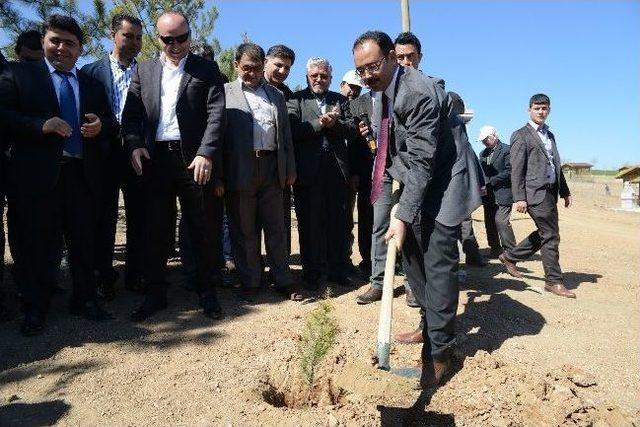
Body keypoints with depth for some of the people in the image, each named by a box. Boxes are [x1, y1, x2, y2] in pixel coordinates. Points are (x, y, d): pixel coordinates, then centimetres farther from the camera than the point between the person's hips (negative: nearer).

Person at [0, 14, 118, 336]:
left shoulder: (92, 85, 17)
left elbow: (112, 126, 15)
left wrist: (100, 126, -7)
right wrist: (41, 126, -18)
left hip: (82, 175, 3)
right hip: (37, 174, -2)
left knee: (83, 240, 8)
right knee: (36, 242, 4)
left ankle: (85, 300, 21)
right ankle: (35, 308, 17)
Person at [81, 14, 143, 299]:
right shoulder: (92, 71, 6)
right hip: (106, 152, -1)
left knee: (138, 217, 6)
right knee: (105, 217, 5)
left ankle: (134, 275, 18)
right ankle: (105, 276, 17)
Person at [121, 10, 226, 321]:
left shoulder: (207, 69, 7)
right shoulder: (143, 70, 16)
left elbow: (216, 114, -4)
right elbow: (131, 113, 10)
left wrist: (206, 153, -16)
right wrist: (134, 145, -8)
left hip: (194, 158, -2)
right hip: (155, 158, 3)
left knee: (204, 230, 3)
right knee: (155, 229, 7)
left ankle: (207, 291, 18)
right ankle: (155, 294, 20)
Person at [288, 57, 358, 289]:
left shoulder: (340, 100, 15)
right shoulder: (296, 99, 4)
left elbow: (352, 129, 4)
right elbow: (293, 129, -11)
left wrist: (333, 123, -12)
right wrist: (320, 123, -15)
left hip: (336, 170, 3)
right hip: (308, 171, -3)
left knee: (338, 222, 9)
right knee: (309, 223, 6)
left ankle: (337, 270, 22)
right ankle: (312, 273, 19)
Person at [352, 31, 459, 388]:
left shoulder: (418, 90, -22)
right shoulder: (381, 94, 6)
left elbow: (422, 160, -26)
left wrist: (404, 216, -27)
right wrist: (385, 203, 10)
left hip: (441, 187, -9)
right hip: (414, 185, 9)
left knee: (438, 266, -8)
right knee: (415, 261, 14)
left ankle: (439, 352, 3)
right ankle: (431, 327, 32)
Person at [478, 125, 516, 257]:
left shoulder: (506, 150, -6)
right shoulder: (483, 153, 17)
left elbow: (509, 172, -13)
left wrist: (491, 181, -15)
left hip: (502, 193, -7)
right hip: (488, 194, 7)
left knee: (501, 221, -14)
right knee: (489, 223, 9)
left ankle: (510, 250, -4)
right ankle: (495, 249, 19)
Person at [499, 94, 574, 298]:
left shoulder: (549, 135, 20)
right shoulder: (521, 135, -4)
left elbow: (556, 165, 23)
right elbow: (516, 170, -10)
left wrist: (565, 191, 19)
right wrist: (519, 198, -17)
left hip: (550, 192, 8)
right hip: (535, 192, -8)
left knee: (544, 233, 13)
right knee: (551, 236, -4)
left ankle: (510, 256, 28)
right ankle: (554, 281, 7)